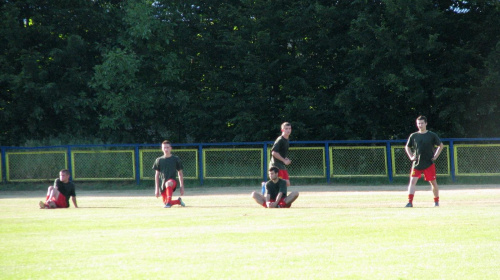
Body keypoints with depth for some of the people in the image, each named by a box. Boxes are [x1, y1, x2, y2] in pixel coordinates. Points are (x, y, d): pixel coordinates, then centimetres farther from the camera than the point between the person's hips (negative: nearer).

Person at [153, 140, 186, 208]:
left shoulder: (176, 159, 3)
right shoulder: (159, 160, 8)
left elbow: (180, 173, 7)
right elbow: (157, 174, 10)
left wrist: (182, 186, 1)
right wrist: (157, 188, 4)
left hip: (173, 180, -4)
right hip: (162, 184, 4)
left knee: (168, 183, -40)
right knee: (165, 202, 2)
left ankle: (169, 202, -39)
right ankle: (178, 201, 31)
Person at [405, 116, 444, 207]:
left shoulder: (432, 135, 1)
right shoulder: (413, 136, 5)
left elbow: (440, 145, 10)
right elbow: (407, 147, 18)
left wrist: (435, 156, 1)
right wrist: (411, 157, 4)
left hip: (429, 163, -1)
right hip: (417, 163, 1)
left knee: (433, 182, 7)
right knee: (412, 181, -12)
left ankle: (436, 201, 22)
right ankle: (410, 202, -17)